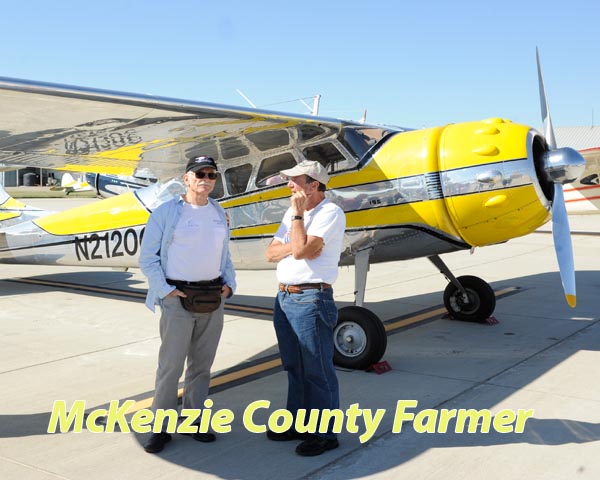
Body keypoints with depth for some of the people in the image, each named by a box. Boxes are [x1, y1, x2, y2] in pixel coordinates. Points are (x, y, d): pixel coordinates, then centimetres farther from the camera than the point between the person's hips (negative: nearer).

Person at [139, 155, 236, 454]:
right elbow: (148, 258, -6)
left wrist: (229, 283, 5)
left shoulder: (219, 214, 11)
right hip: (179, 298, -5)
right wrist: (166, 290, -13)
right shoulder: (166, 213, -5)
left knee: (202, 364, 12)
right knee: (171, 365, -3)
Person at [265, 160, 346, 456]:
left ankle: (324, 434, 9)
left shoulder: (330, 213, -10)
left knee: (318, 371, -1)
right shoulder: (294, 213, 17)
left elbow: (302, 251, -21)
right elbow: (272, 254, 10)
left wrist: (297, 214, -11)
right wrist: (298, 245, -7)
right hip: (284, 297, 9)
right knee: (294, 367, 17)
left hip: (311, 300, -9)